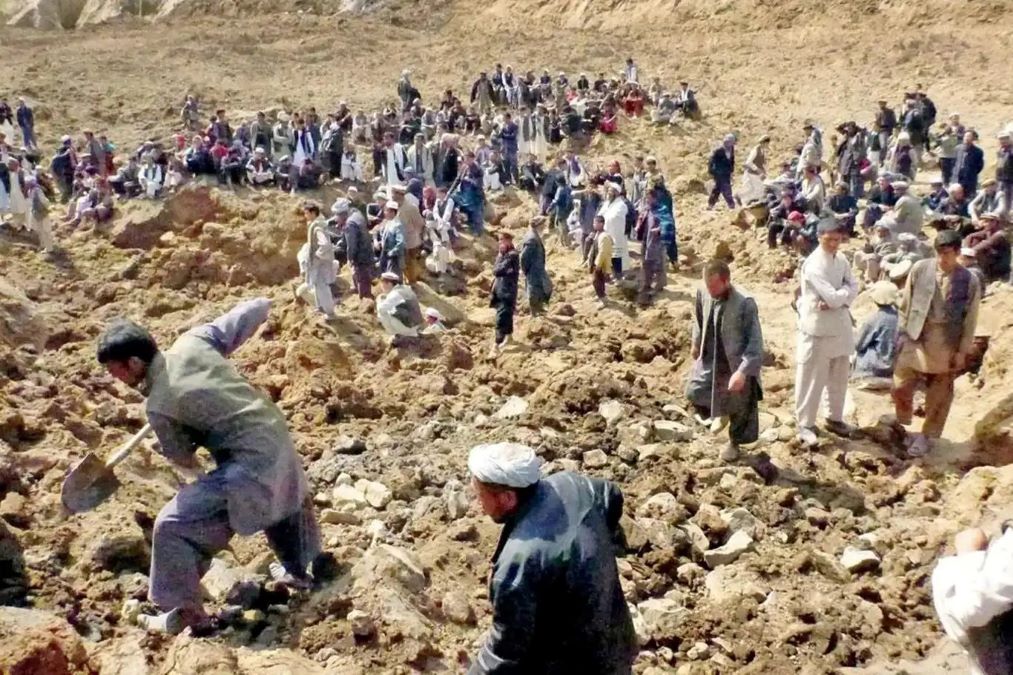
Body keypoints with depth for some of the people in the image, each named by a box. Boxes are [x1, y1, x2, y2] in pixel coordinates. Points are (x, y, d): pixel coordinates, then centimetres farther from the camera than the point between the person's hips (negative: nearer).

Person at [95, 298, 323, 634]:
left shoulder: (157, 407, -13)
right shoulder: (193, 341, -2)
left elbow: (185, 460, 2)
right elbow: (258, 308, 2)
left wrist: (162, 450, 25)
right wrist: (221, 351, 16)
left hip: (251, 467, -8)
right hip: (280, 442, 8)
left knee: (172, 527, 3)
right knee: (284, 501, 38)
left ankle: (188, 615, 14)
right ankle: (301, 569, 57)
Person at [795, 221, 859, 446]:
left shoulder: (842, 261, 7)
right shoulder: (813, 264, -18)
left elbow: (853, 288, 0)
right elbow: (831, 296, -23)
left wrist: (836, 299, -16)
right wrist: (845, 293, -4)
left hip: (840, 326, 8)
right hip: (817, 327, -7)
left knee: (839, 377, 17)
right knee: (811, 378, 0)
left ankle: (835, 418, 33)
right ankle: (805, 424, 9)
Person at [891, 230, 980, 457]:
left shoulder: (969, 282, -10)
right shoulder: (920, 269, -6)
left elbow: (970, 320, -4)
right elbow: (905, 303, 3)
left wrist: (962, 351, -4)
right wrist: (902, 333, 3)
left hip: (945, 347, -1)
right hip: (914, 339, 1)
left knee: (938, 395, 10)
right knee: (901, 387, 6)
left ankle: (927, 436, 27)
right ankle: (902, 428, 30)